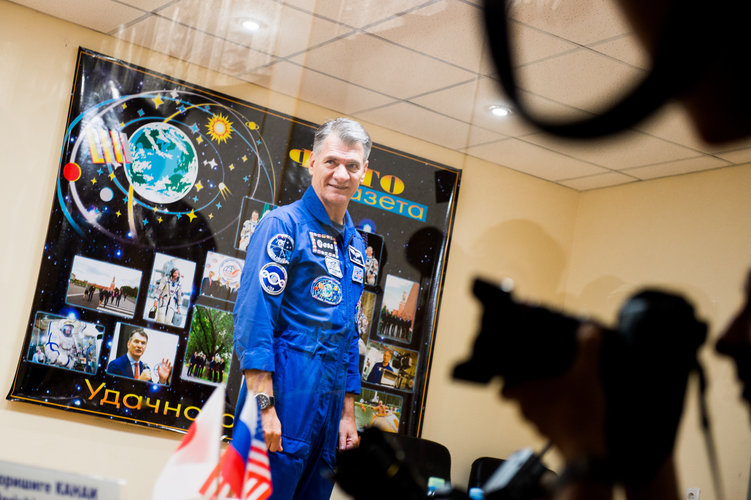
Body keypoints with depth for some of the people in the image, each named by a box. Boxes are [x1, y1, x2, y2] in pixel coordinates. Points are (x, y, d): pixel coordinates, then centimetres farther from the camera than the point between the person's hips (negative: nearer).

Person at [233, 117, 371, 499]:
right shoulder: (284, 225, -6)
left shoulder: (356, 244, 16)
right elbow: (254, 314, -14)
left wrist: (347, 414, 17)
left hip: (330, 396, 7)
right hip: (286, 390, -7)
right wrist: (263, 405, -20)